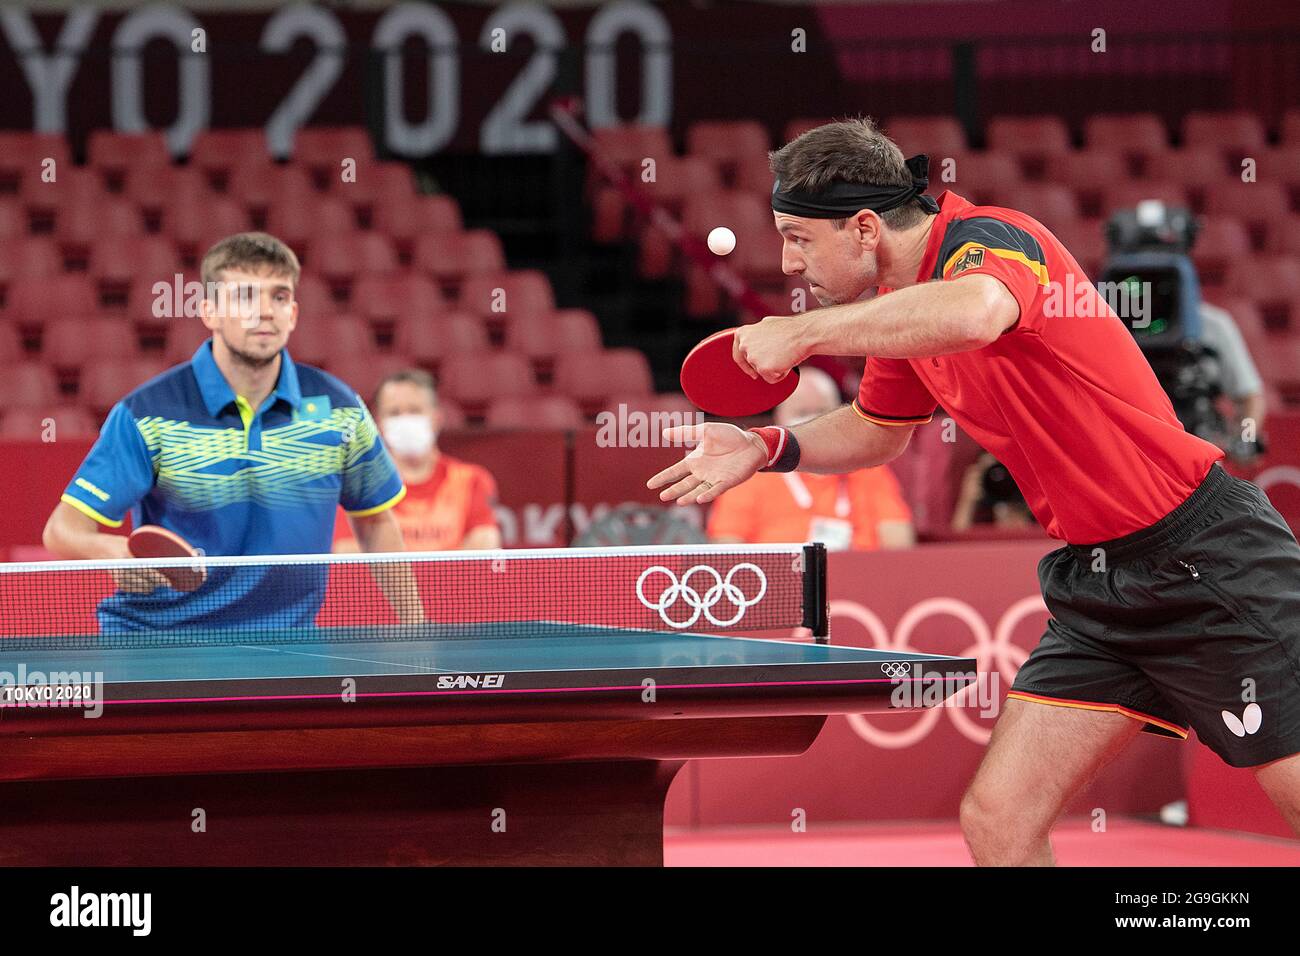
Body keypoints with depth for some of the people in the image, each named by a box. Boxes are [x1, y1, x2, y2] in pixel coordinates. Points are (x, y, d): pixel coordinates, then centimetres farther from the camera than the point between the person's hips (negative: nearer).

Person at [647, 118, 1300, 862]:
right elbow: (879, 430, 30)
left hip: (1201, 552, -9)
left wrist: (798, 333, -33)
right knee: (997, 823, -1)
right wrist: (766, 448, 12)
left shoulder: (989, 239, -17)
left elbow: (973, 313, -43)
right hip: (1095, 577, 9)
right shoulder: (899, 310, 10)